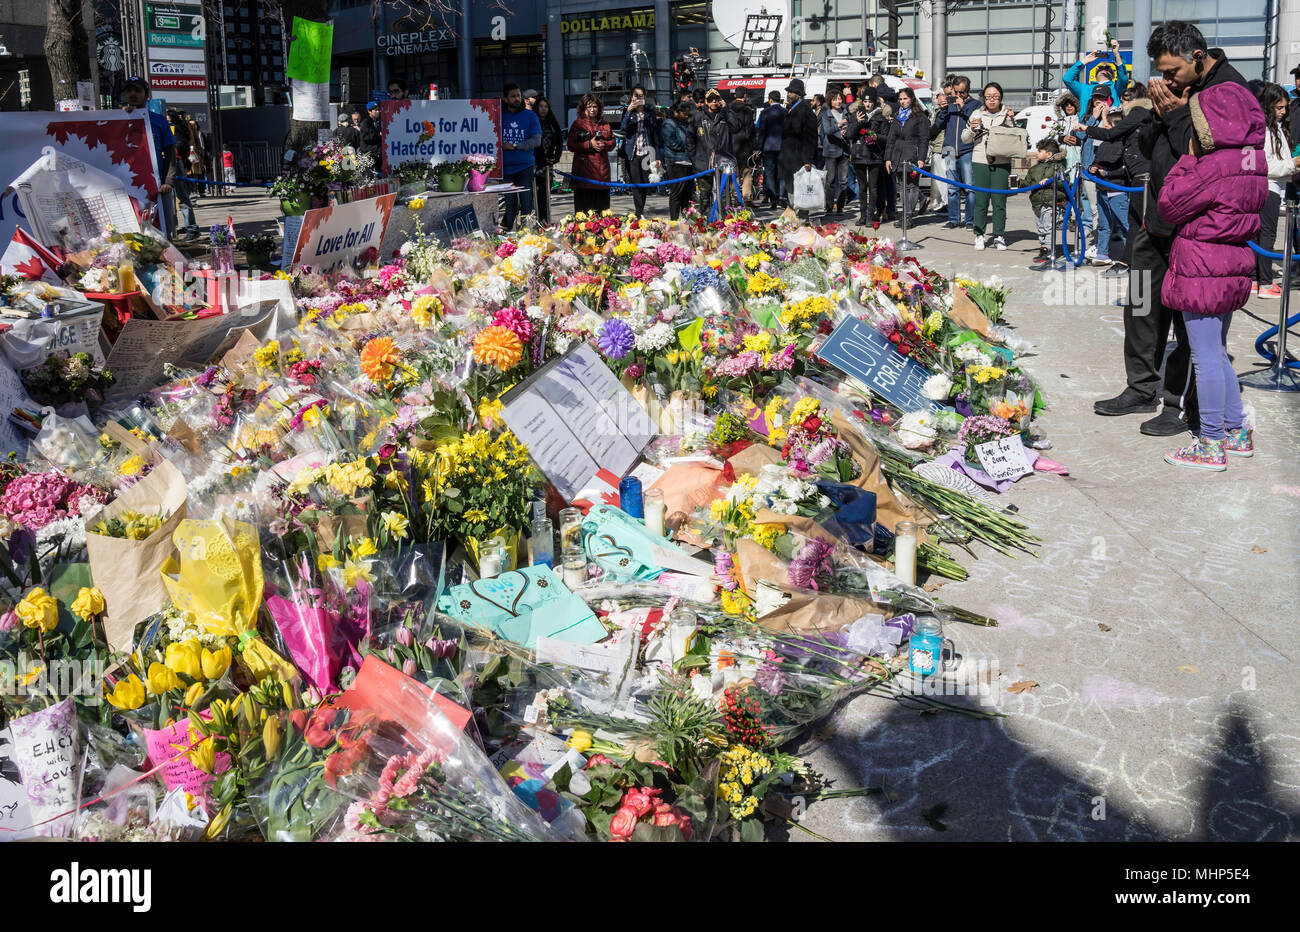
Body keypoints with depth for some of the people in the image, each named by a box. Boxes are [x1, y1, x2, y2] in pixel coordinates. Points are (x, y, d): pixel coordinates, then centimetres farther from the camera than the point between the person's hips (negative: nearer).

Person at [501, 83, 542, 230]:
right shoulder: (499, 116, 8)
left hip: (525, 167, -1)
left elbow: (537, 140, -3)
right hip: (505, 168, 1)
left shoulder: (530, 116, 5)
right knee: (508, 205, 3)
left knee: (526, 205, -3)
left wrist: (514, 146, -10)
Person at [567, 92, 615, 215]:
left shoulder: (604, 124, 16)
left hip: (602, 168, 4)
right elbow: (571, 145, -3)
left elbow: (613, 142, 16)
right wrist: (589, 144, -13)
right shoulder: (577, 124, 4)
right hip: (584, 167, -4)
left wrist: (604, 144, -6)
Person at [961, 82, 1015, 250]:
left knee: (999, 201, 0)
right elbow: (964, 139, 12)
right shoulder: (977, 115, 8)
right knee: (981, 201, 1)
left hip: (1001, 163, -1)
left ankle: (999, 236, 7)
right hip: (980, 162, 1)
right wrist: (972, 129, -8)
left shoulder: (1008, 114, 7)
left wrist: (1011, 121, -10)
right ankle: (979, 235, 8)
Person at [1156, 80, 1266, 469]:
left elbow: (1168, 204, -14)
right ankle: (1237, 432, 28)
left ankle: (1211, 445, 3)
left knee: (1206, 357, -3)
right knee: (1217, 353, 20)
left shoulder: (1215, 165, -20)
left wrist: (1188, 157, -5)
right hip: (1233, 266, 9)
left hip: (1202, 272, -9)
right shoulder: (1252, 161, 8)